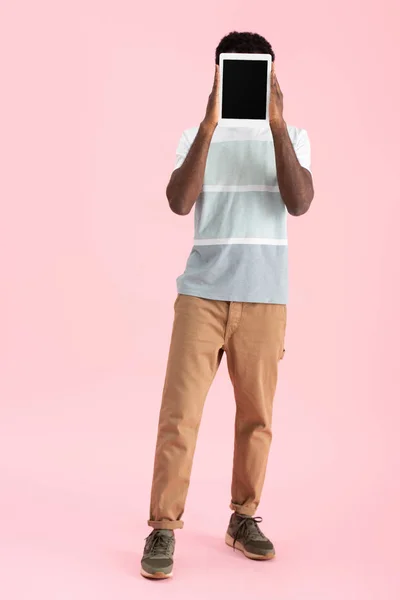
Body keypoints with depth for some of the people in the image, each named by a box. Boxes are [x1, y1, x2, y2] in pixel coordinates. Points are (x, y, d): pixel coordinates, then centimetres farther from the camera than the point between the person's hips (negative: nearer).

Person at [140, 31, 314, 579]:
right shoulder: (196, 136, 8)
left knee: (256, 415, 6)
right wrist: (209, 125, -19)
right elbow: (179, 202, -10)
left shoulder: (290, 137, 8)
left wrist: (277, 123, -18)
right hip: (201, 293, 0)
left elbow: (300, 203, -10)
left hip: (265, 298, 1)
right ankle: (163, 529, 2)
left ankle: (245, 518, 21)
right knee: (179, 414, -6)